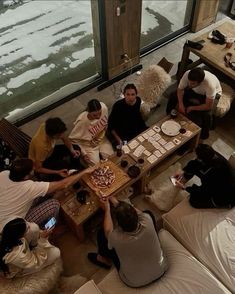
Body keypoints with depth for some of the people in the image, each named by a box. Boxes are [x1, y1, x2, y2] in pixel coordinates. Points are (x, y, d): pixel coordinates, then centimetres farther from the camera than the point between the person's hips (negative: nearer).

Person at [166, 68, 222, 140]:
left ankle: (204, 135, -2)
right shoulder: (187, 74, -34)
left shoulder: (210, 84, -44)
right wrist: (181, 104, -31)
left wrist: (191, 108, -28)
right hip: (194, 90, 4)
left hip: (213, 93, -4)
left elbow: (209, 106, -36)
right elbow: (180, 89, -17)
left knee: (206, 114, -31)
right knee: (173, 96, -11)